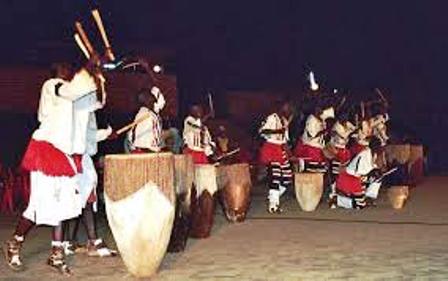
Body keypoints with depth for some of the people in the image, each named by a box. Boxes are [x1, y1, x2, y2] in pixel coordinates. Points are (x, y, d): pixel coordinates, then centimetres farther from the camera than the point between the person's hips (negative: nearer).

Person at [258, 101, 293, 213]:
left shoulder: (285, 120, 14)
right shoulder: (271, 118, -10)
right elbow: (261, 131, -20)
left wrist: (286, 147, 11)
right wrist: (276, 131, -30)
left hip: (281, 150, 8)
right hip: (271, 149, -8)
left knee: (287, 177, 6)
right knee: (275, 175, -15)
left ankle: (273, 197, 21)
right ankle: (273, 204, -12)